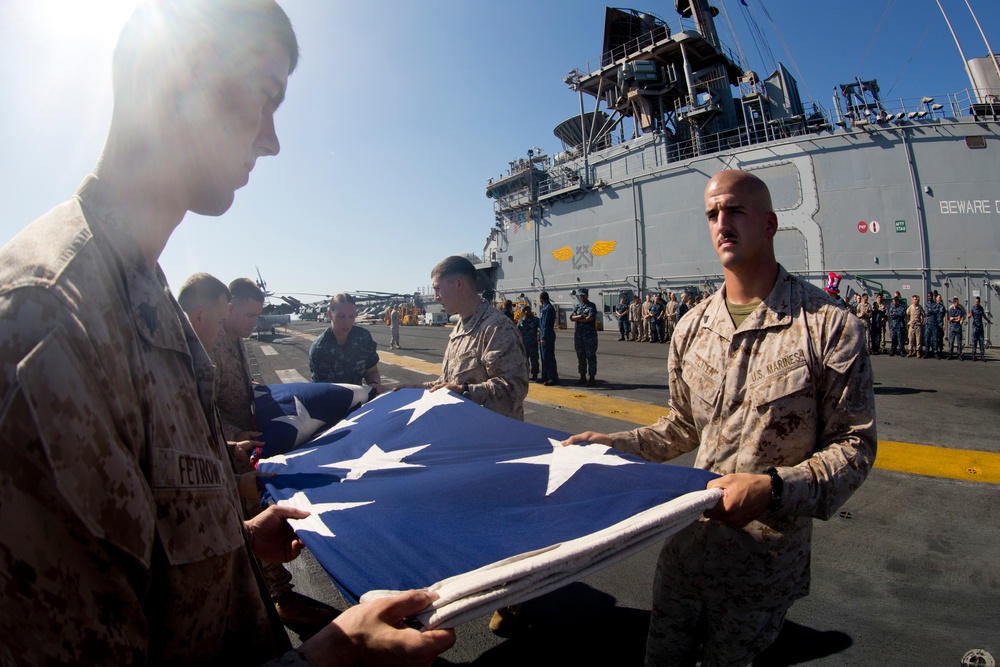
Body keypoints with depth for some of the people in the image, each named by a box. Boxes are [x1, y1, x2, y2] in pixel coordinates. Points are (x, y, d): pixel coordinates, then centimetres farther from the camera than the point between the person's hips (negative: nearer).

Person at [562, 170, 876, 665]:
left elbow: (854, 444, -10)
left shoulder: (830, 326, -13)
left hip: (766, 555, -4)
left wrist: (774, 487, -25)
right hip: (687, 536, 4)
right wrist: (614, 444, 1)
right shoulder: (691, 329, 2)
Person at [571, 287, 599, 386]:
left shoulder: (591, 306, -3)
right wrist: (581, 316, -15)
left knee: (591, 356, -2)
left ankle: (592, 378, 3)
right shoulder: (577, 306, 14)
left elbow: (590, 318, -17)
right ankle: (583, 377, 20)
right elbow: (572, 318, 0)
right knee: (580, 356, 11)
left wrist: (578, 319, -5)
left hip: (590, 335, -6)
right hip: (578, 334, 6)